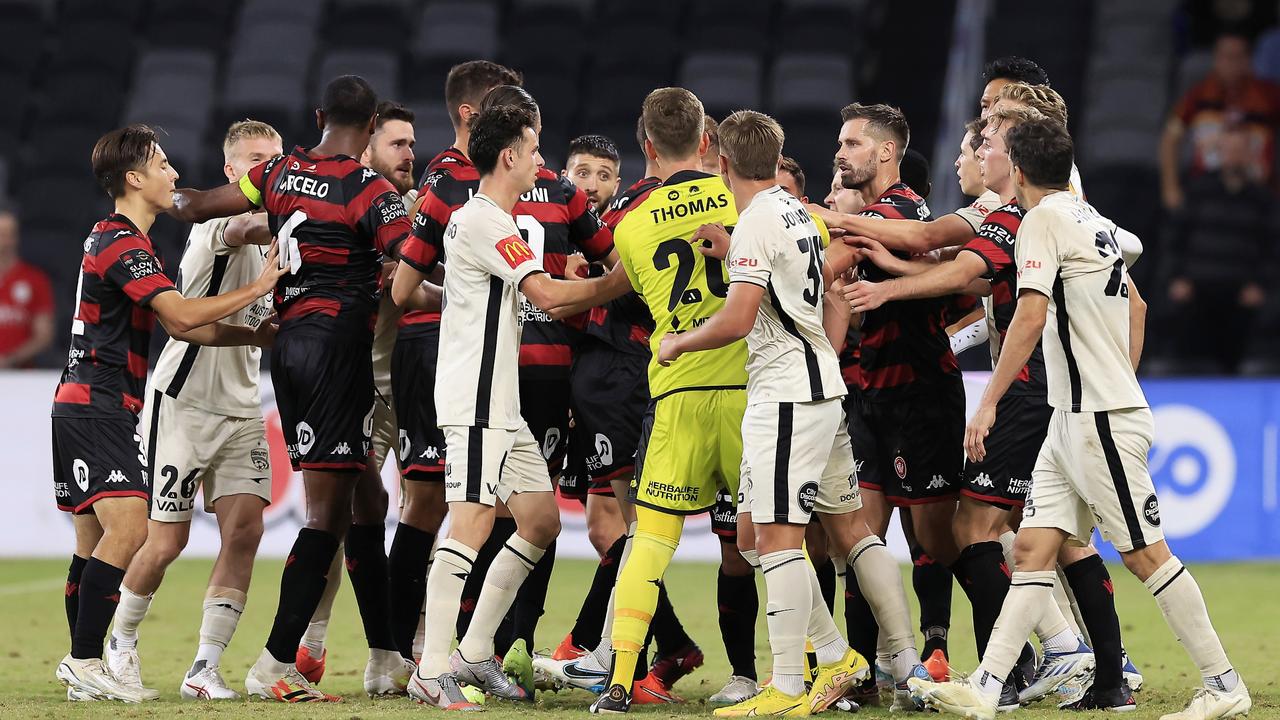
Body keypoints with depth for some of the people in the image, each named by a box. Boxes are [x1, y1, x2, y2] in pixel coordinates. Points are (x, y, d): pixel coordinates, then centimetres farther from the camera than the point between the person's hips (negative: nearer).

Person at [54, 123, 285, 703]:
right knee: (128, 526, -18)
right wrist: (258, 287, -14)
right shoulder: (122, 244, -14)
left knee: (95, 539, 11)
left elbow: (180, 326, 19)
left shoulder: (113, 239, 19)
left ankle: (80, 665, 13)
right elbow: (182, 315, -23)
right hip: (96, 409, -11)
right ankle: (87, 662, -20)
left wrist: (263, 334, 13)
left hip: (84, 409, 11)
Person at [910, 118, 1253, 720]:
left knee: (1145, 554, -5)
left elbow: (1031, 315, -21)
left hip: (1101, 421, -9)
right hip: (1072, 421, 9)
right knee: (1033, 549, 2)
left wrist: (988, 403, -19)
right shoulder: (1093, 220, 17)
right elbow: (1135, 307, 27)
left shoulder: (1043, 219, -11)